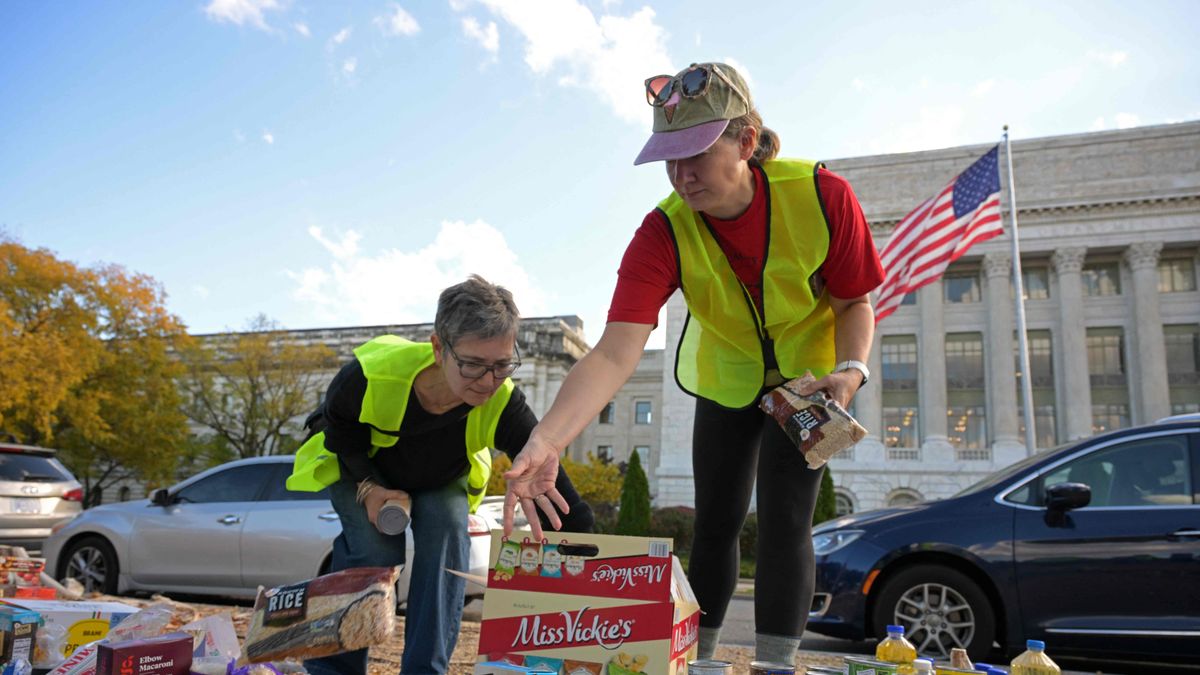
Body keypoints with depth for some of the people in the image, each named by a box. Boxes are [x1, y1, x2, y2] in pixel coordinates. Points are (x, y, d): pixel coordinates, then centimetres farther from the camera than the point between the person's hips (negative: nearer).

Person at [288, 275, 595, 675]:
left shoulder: (503, 404, -39)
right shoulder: (370, 376, -41)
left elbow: (558, 494, -37)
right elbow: (339, 430, -16)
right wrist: (369, 487, -25)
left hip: (441, 478, 2)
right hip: (360, 469, -1)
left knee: (447, 533, -23)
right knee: (376, 552, -21)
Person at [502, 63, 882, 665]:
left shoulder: (822, 196, -30)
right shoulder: (664, 234, -30)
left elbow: (854, 304, -13)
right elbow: (615, 354, -41)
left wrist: (850, 369, -34)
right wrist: (546, 440, -56)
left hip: (807, 372, -1)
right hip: (725, 377, 2)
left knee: (784, 522, -11)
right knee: (715, 522, 7)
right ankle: (695, 659, 26)